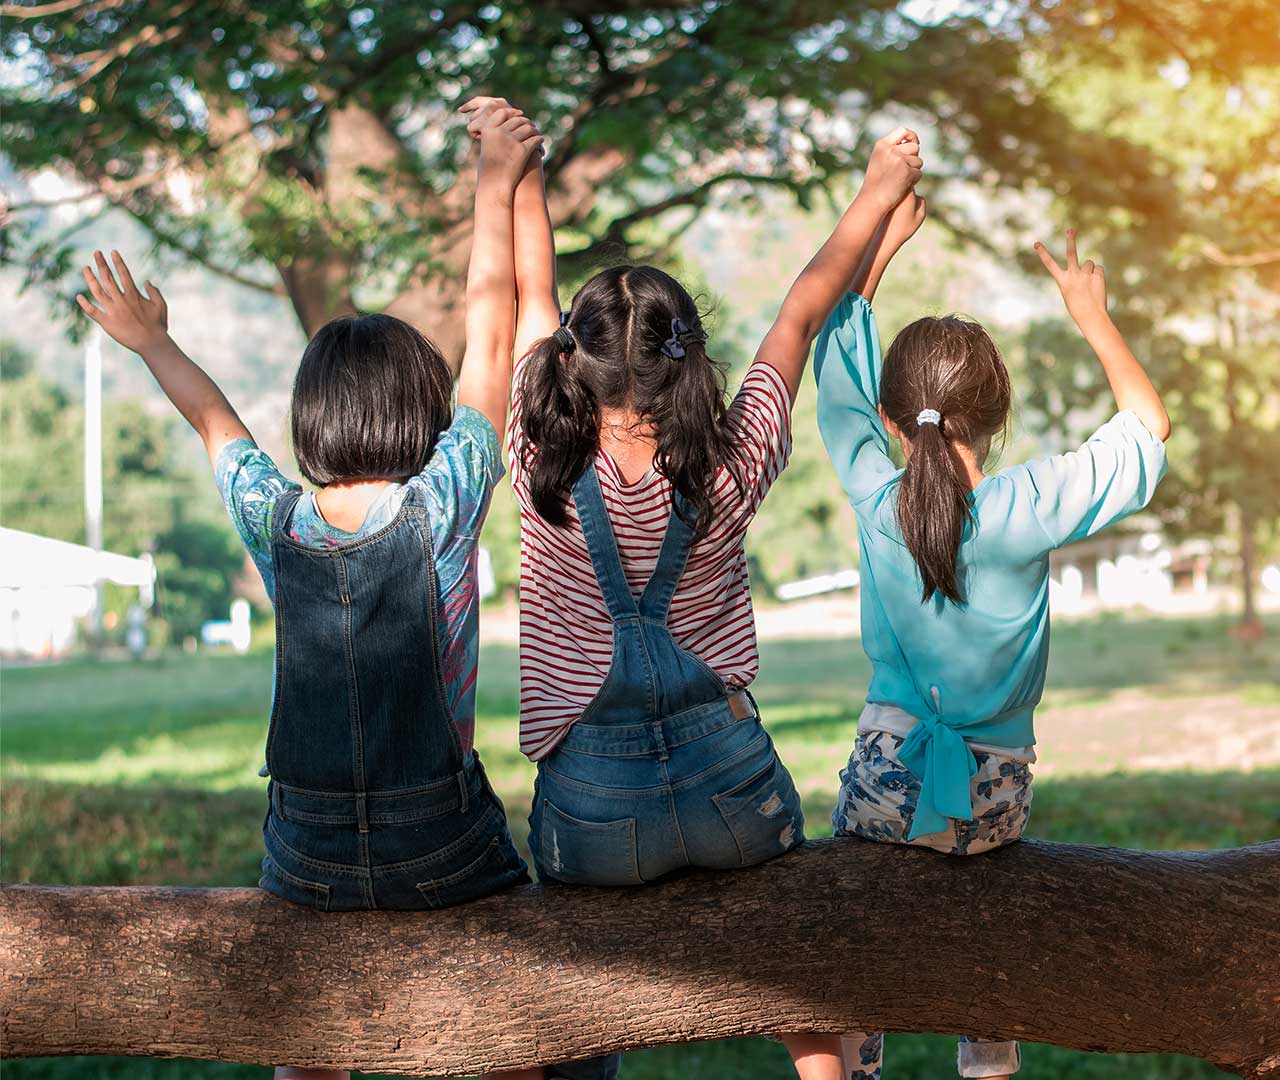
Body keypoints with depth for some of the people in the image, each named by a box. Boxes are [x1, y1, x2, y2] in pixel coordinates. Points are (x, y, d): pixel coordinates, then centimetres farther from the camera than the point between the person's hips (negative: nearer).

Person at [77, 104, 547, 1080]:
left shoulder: (276, 523, -4)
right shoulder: (440, 507, -12)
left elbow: (215, 420, 17)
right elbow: (491, 332, -3)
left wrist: (153, 343, 36)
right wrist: (498, 187, 7)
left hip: (308, 859, 3)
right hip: (443, 851, -2)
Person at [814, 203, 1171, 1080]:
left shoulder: (875, 498, -8)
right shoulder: (1027, 509, -13)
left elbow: (838, 375, 9)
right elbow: (1148, 429, 2)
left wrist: (877, 249, 17)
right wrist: (1093, 316, 10)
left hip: (886, 787, 0)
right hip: (993, 798, 0)